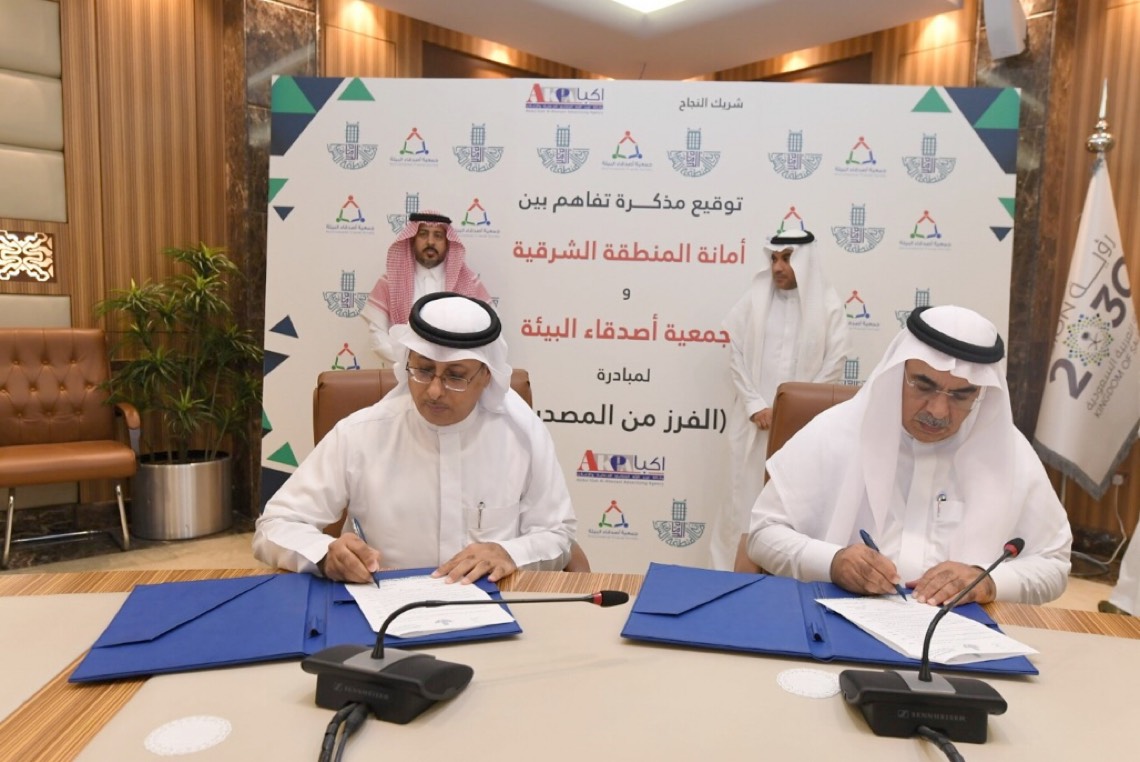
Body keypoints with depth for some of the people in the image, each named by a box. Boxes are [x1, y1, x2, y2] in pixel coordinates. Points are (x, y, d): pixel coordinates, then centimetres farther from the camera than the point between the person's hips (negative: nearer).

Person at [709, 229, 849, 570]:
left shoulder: (827, 305, 0)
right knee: (748, 494, 6)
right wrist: (755, 405, -6)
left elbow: (834, 364, -2)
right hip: (755, 419, 1)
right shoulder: (755, 297, 3)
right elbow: (736, 354, 2)